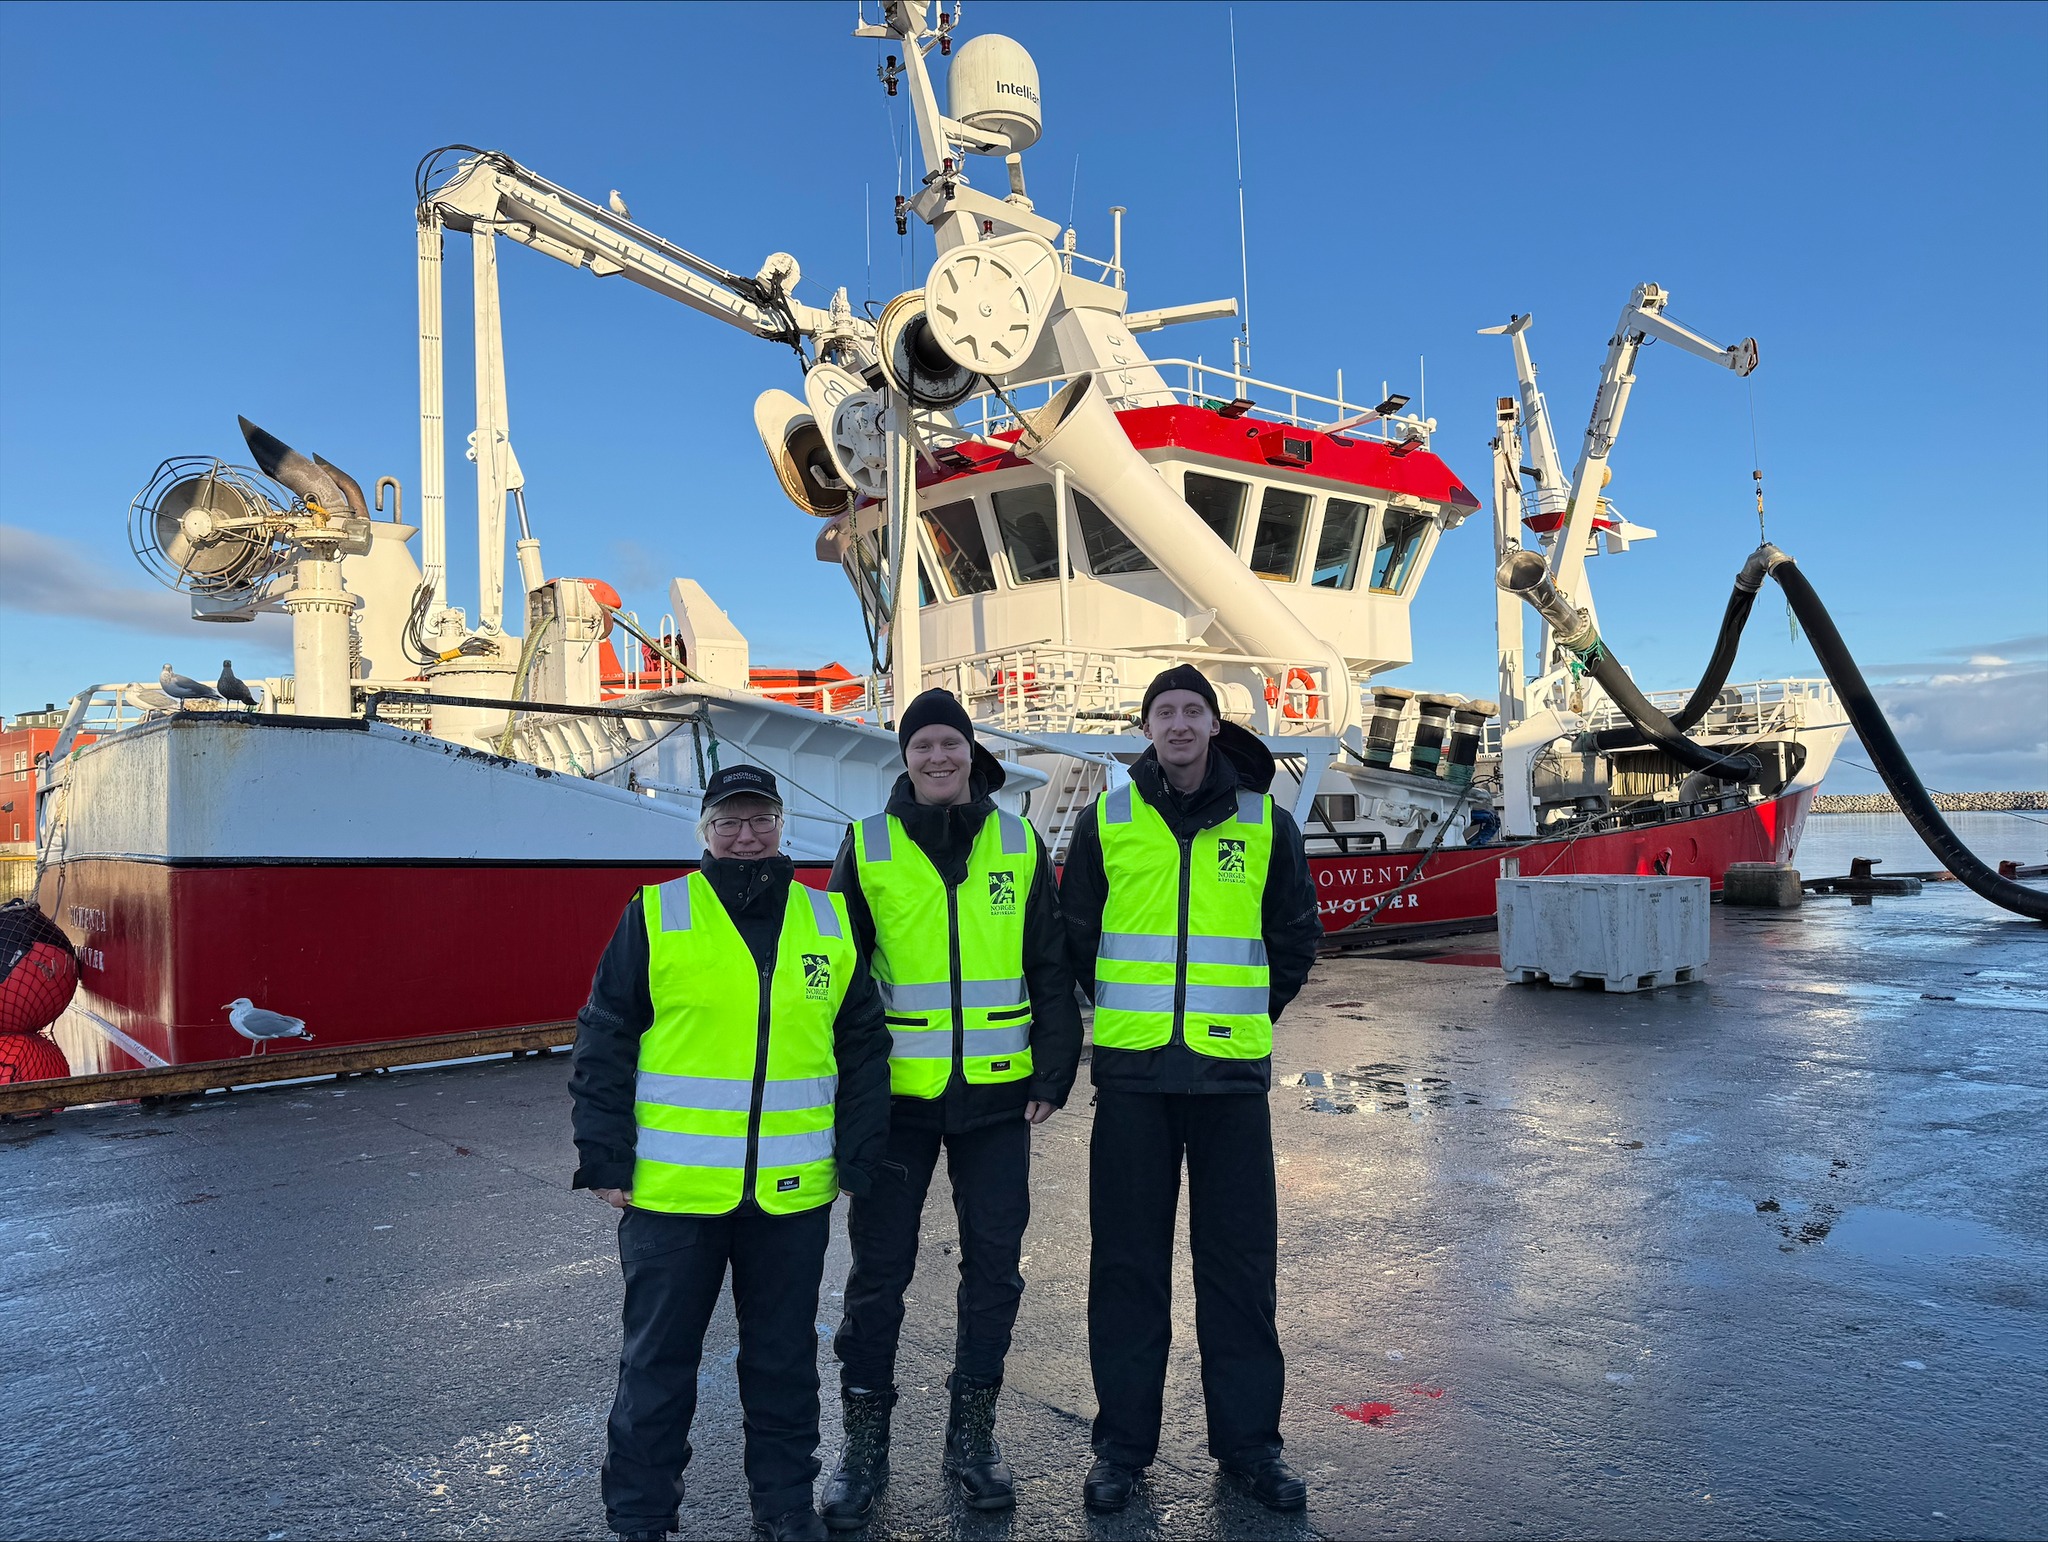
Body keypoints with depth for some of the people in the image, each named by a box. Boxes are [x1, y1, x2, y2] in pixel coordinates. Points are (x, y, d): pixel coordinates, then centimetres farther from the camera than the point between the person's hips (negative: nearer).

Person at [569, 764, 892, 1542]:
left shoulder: (830, 922, 5)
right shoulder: (655, 916, -3)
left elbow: (863, 1049, 9)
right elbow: (604, 1044, -2)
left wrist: (858, 1162, 6)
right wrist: (605, 1160, -5)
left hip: (793, 1193, 2)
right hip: (672, 1189, -2)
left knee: (784, 1357, 16)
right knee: (657, 1360, 11)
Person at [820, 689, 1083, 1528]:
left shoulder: (1018, 844, 3)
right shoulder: (867, 847, -1)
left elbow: (1052, 970, 6)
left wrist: (1053, 1075, 1)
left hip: (997, 1096, 1)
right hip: (896, 1096, -1)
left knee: (993, 1265, 10)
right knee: (879, 1270, 7)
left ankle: (973, 1433, 29)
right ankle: (865, 1442, 25)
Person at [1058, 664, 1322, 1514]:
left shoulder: (1265, 823, 4)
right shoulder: (1106, 821, 3)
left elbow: (1296, 936, 15)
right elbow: (1075, 934, 13)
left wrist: (1247, 1016, 12)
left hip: (1232, 1072, 0)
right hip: (1132, 1070, 0)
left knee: (1240, 1260, 8)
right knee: (1127, 1260, 7)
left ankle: (1248, 1439, 24)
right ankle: (1123, 1439, 22)